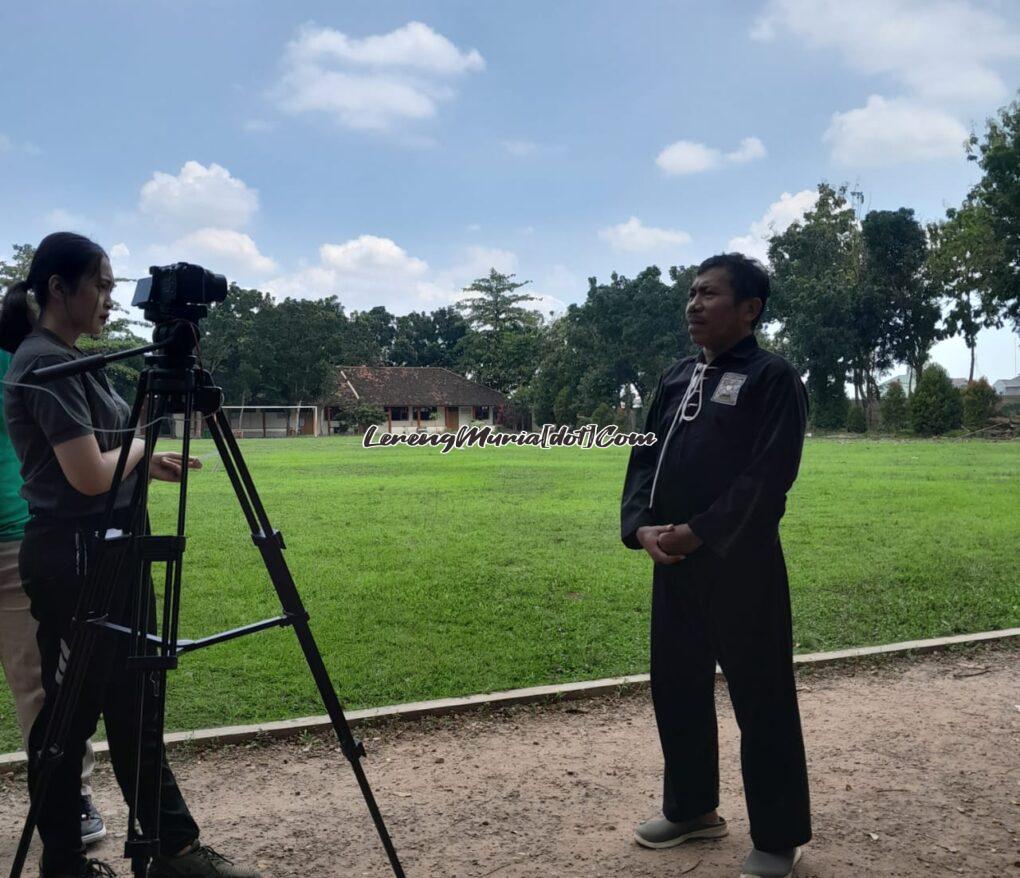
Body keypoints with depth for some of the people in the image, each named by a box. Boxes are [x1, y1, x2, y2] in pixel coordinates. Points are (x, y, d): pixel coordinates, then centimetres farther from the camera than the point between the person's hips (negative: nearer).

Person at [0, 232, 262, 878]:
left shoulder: (69, 358, 13)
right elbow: (88, 475, -22)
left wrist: (147, 464, 7)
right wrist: (138, 447, -5)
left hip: (108, 550, 10)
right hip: (74, 556, -10)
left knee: (134, 705, 13)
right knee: (69, 713, 4)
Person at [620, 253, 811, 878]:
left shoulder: (773, 378, -7)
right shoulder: (676, 378, 15)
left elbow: (769, 476, -16)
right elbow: (645, 458, 11)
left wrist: (699, 532, -18)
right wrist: (641, 526, -5)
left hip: (741, 563, -7)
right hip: (673, 562, 8)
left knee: (762, 701, 2)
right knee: (677, 689, 16)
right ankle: (692, 809, 35)